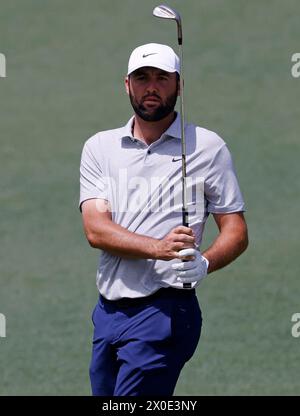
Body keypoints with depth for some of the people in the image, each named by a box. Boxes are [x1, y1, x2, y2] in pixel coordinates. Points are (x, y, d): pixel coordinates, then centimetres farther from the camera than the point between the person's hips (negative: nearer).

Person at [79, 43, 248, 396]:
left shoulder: (207, 147, 3)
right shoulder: (99, 147, 10)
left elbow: (236, 231, 3)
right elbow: (95, 229, -3)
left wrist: (204, 263, -20)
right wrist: (158, 247, -21)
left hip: (164, 311, -4)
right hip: (107, 311, 4)